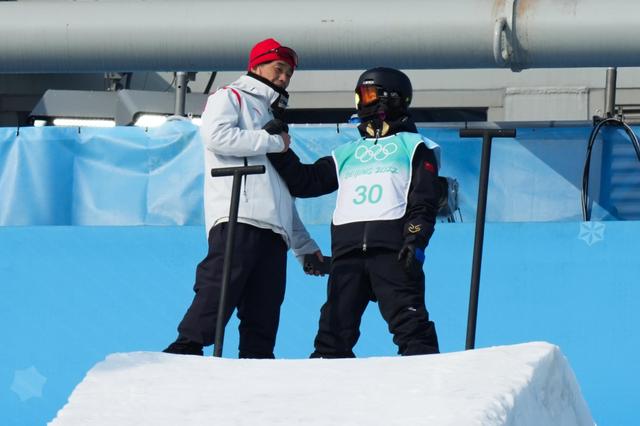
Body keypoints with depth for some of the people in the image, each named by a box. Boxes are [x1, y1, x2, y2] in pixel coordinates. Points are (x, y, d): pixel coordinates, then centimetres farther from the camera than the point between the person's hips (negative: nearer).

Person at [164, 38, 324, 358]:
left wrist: (305, 246, 28)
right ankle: (184, 353, -25)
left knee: (264, 313, -1)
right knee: (221, 289, -22)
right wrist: (273, 142, -3)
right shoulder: (229, 98, 13)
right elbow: (216, 135, -11)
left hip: (273, 229, 8)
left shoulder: (274, 121, 35)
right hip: (238, 219, -8)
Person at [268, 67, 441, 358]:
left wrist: (416, 240, -13)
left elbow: (424, 200, 2)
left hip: (393, 247, -5)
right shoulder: (347, 153, 28)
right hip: (347, 248, 5)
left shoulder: (413, 146, 13)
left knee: (409, 323, -16)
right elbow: (303, 182, 26)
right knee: (335, 327, 1)